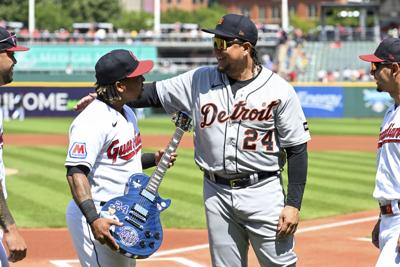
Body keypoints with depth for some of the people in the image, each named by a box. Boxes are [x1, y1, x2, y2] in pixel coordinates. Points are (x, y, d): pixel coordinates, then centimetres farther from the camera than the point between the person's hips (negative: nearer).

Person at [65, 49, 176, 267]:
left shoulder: (127, 114, 11)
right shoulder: (93, 121, -21)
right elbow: (76, 172, -28)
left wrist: (154, 159, 5)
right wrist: (94, 219, -37)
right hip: (99, 218, -10)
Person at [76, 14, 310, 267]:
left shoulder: (279, 90, -7)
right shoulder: (200, 80, 3)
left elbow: (297, 149, -5)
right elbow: (154, 93, 7)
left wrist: (293, 205, -11)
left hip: (263, 191, -4)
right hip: (216, 192, 4)